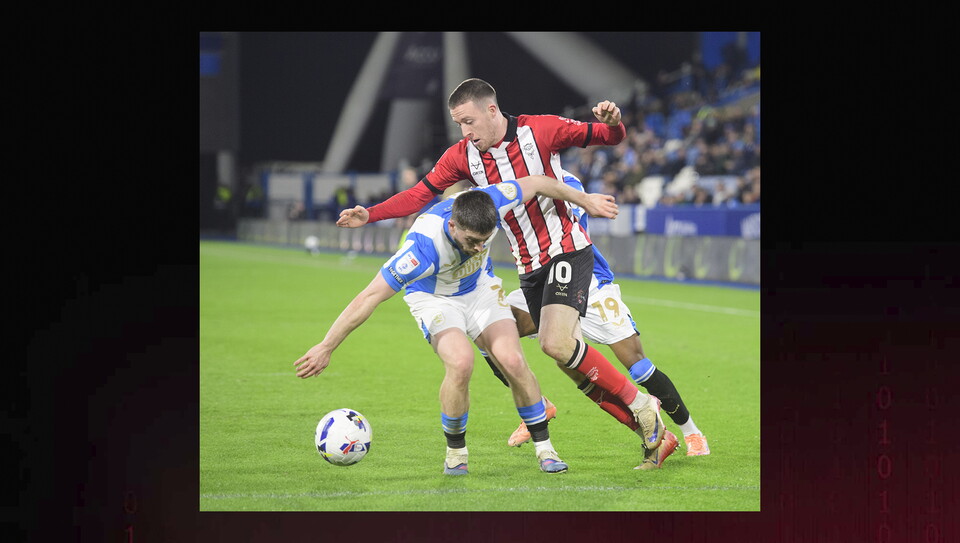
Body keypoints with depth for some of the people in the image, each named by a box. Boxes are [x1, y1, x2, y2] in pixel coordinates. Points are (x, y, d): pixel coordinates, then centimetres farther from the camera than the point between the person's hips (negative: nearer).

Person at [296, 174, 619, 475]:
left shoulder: (493, 204, -31)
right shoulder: (425, 245, -41)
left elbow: (536, 184, -9)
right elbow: (370, 297, -36)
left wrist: (584, 200, 6)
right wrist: (326, 348, -32)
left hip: (480, 287, 4)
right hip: (432, 296, -4)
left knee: (512, 360, -15)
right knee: (460, 362, -28)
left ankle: (543, 447, 2)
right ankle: (455, 451, -5)